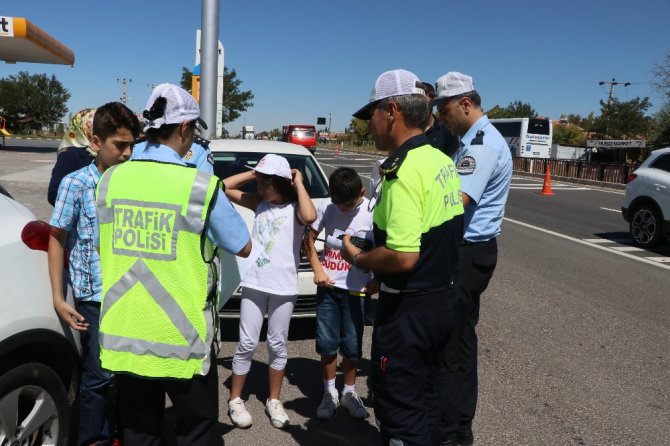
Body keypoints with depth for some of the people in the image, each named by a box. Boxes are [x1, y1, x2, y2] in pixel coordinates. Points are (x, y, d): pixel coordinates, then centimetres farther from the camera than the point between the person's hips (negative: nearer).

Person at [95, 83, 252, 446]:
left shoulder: (110, 180, -1)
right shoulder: (200, 186, -15)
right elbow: (243, 248, -4)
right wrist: (223, 211, 13)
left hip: (123, 338, 5)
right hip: (182, 342, -4)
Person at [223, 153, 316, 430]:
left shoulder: (294, 208, -5)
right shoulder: (259, 203, 7)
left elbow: (310, 217, -29)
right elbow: (224, 188, 10)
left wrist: (299, 184, -17)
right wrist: (252, 173, 2)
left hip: (283, 288, -2)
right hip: (253, 284, 3)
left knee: (277, 346, 10)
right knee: (247, 345, 6)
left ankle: (273, 401, 25)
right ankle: (235, 401, 19)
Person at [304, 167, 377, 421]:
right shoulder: (327, 208, -4)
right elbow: (309, 238, 8)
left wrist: (378, 279, -10)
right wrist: (317, 269, -3)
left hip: (356, 289, -1)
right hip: (328, 286, 2)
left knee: (352, 346, 7)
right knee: (327, 343, 7)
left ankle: (349, 393, 28)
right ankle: (329, 393, 26)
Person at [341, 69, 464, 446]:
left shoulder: (405, 169, -22)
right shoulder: (443, 161, 7)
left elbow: (403, 257, -30)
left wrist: (357, 258, -12)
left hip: (410, 308, -9)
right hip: (444, 298, 9)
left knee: (399, 412, 6)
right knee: (426, 401, 23)